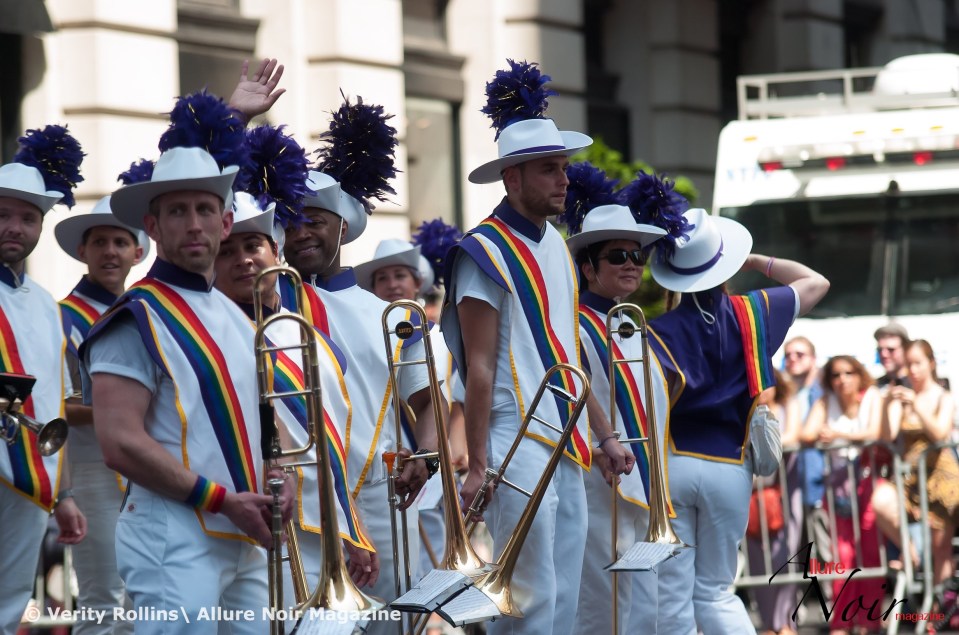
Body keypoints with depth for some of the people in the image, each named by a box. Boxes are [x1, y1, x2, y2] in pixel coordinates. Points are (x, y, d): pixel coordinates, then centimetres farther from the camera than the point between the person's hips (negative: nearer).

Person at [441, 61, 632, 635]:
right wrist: (478, 465, -16)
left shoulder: (555, 246, 16)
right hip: (518, 444, -8)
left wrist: (605, 435, 21)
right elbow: (479, 366, -12)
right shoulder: (486, 252, -9)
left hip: (567, 446, 8)